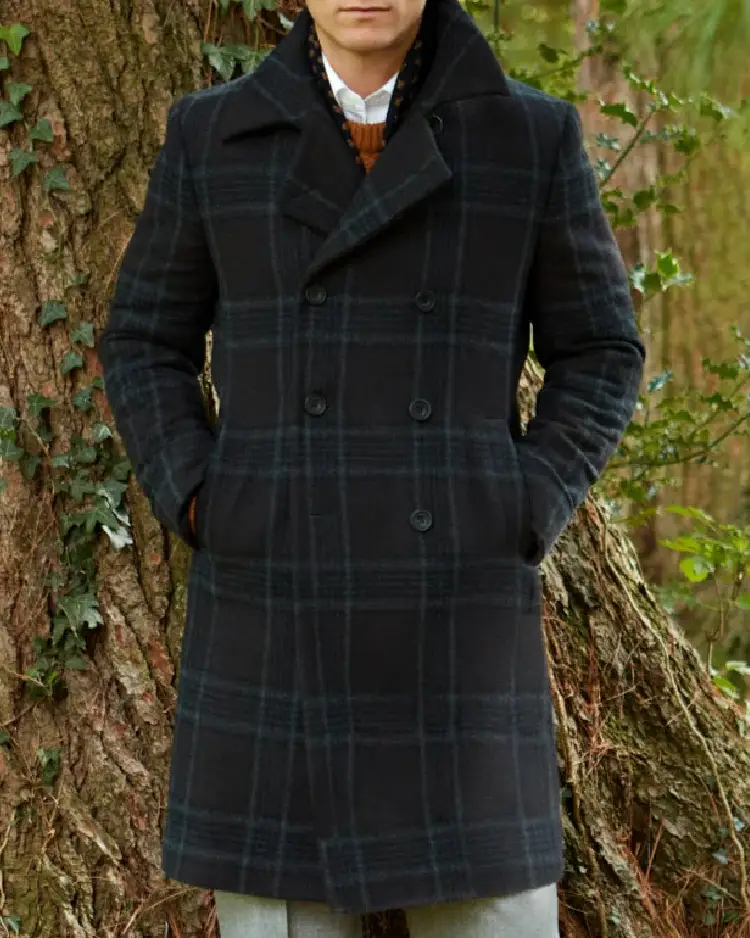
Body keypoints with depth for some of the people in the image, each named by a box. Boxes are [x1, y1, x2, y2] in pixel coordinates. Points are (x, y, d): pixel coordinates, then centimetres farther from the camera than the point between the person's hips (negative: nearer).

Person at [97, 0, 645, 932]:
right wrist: (202, 513, -4)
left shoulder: (532, 136, 1)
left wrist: (520, 527, -6)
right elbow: (144, 345, 10)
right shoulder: (216, 136, 3)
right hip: (277, 603, 1)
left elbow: (598, 354, 7)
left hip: (457, 604, 0)